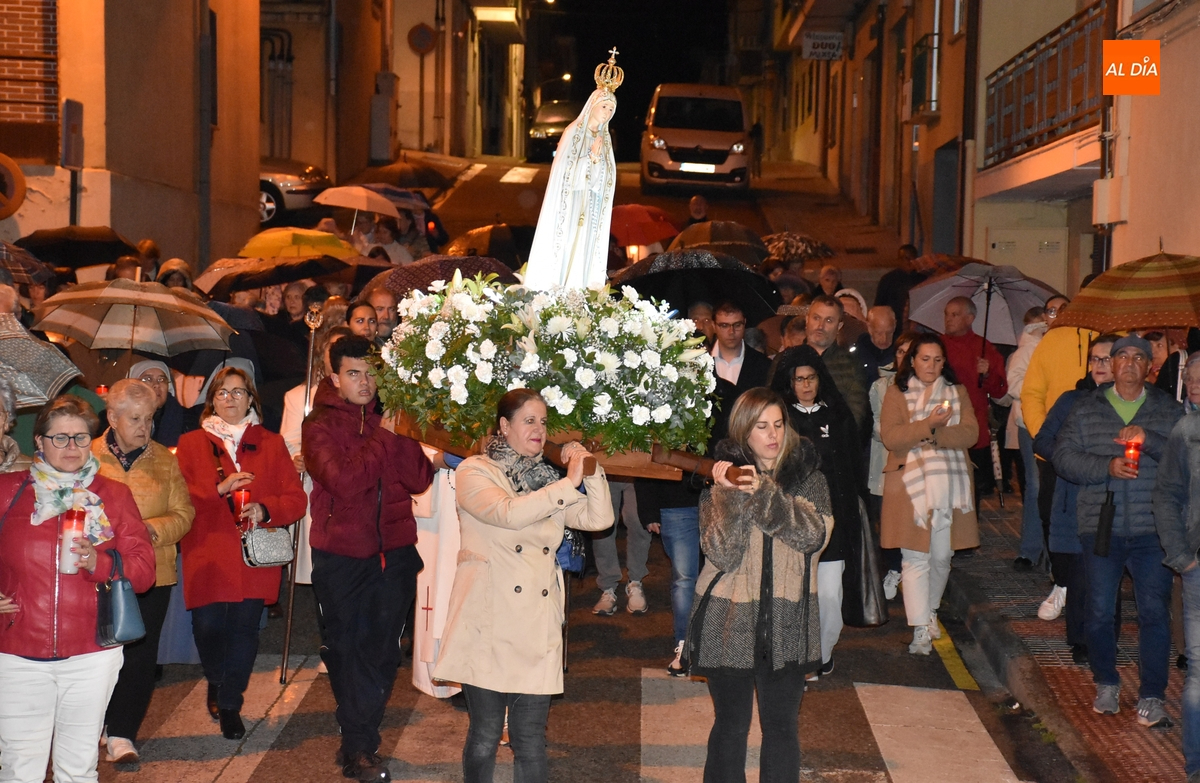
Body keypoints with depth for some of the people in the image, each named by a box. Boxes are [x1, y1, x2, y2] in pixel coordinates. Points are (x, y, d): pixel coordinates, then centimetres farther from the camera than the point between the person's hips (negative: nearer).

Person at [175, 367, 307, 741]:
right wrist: (219, 488, -15)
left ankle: (230, 704, 15)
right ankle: (216, 684, 28)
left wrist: (265, 510, -13)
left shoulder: (271, 444, 12)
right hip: (207, 557, 0)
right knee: (208, 627, -4)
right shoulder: (191, 444, 10)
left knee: (244, 628, -2)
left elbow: (295, 499, 6)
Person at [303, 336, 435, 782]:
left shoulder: (390, 422, 9)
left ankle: (358, 745, 18)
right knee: (346, 650, 6)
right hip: (340, 556, -3)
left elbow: (420, 480, -4)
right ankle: (359, 746, 20)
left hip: (394, 552, 3)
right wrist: (382, 439, -15)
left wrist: (398, 437, -16)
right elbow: (343, 481, -20)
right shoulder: (320, 426, -3)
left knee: (382, 650, 5)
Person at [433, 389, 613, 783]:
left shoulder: (546, 479, 17)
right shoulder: (475, 471, 0)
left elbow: (599, 518, 9)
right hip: (489, 626, -4)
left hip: (537, 628, 4)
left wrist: (591, 471, -2)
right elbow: (508, 513, -19)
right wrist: (568, 484, -16)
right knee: (485, 735, 3)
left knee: (530, 741, 4)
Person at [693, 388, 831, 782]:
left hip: (786, 624, 1)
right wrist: (729, 495, -24)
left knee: (783, 727, 8)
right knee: (730, 725, 7)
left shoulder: (807, 478, 4)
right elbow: (722, 556, -12)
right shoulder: (724, 477, -1)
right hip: (730, 622, -1)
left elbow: (814, 535, -15)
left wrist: (763, 493, -25)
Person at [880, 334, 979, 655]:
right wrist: (930, 425, -18)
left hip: (949, 485, 3)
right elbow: (890, 437, -9)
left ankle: (930, 611, 31)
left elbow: (970, 433, -1)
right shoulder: (896, 393, 5)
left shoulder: (957, 392, 14)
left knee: (941, 556, 9)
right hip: (910, 485, -3)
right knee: (915, 558, -7)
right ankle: (921, 630, -6)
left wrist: (933, 436, -14)